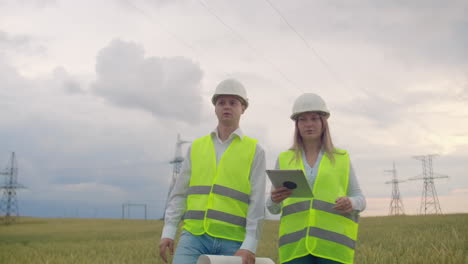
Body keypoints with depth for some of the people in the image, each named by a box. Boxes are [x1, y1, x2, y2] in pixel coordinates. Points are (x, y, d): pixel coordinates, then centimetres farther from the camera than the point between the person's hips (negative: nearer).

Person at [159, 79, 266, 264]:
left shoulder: (254, 151, 5)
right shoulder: (196, 147, 14)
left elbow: (257, 202, -3)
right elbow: (179, 193, 12)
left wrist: (249, 246, -14)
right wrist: (168, 232, 0)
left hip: (232, 242, -1)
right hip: (194, 236, 1)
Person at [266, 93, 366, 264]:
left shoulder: (342, 159, 10)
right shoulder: (284, 160, 12)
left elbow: (359, 200, 11)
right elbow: (273, 208, 11)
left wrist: (351, 203, -13)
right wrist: (274, 199, -13)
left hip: (334, 244, 0)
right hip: (296, 245, 1)